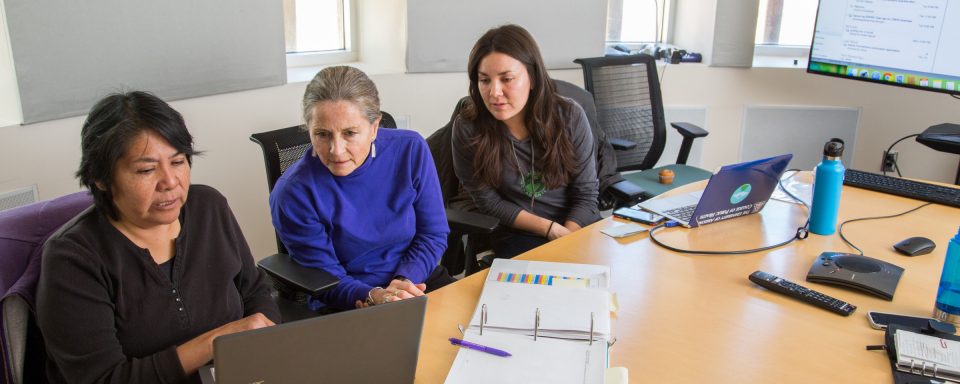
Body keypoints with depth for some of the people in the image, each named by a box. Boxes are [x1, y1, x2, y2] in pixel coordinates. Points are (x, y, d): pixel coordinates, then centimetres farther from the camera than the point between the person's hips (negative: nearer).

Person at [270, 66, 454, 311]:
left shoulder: (410, 150, -7)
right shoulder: (292, 195, -14)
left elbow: (433, 234, 1)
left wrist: (403, 283, -16)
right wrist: (373, 297, -28)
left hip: (417, 279, 3)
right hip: (344, 307, -2)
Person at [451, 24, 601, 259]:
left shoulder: (569, 116, -7)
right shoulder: (468, 128, -10)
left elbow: (585, 194, -3)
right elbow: (488, 202, -6)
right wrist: (552, 230, -14)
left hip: (579, 228, 2)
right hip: (516, 236, -2)